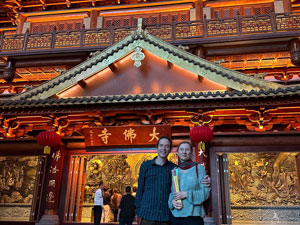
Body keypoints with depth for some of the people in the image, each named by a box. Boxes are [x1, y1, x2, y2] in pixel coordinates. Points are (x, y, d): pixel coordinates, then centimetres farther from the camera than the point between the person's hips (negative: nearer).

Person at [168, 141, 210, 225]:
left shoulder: (198, 168, 0)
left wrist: (187, 194, -14)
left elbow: (205, 192, -5)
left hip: (193, 216, -3)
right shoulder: (174, 170, 11)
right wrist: (172, 201, -6)